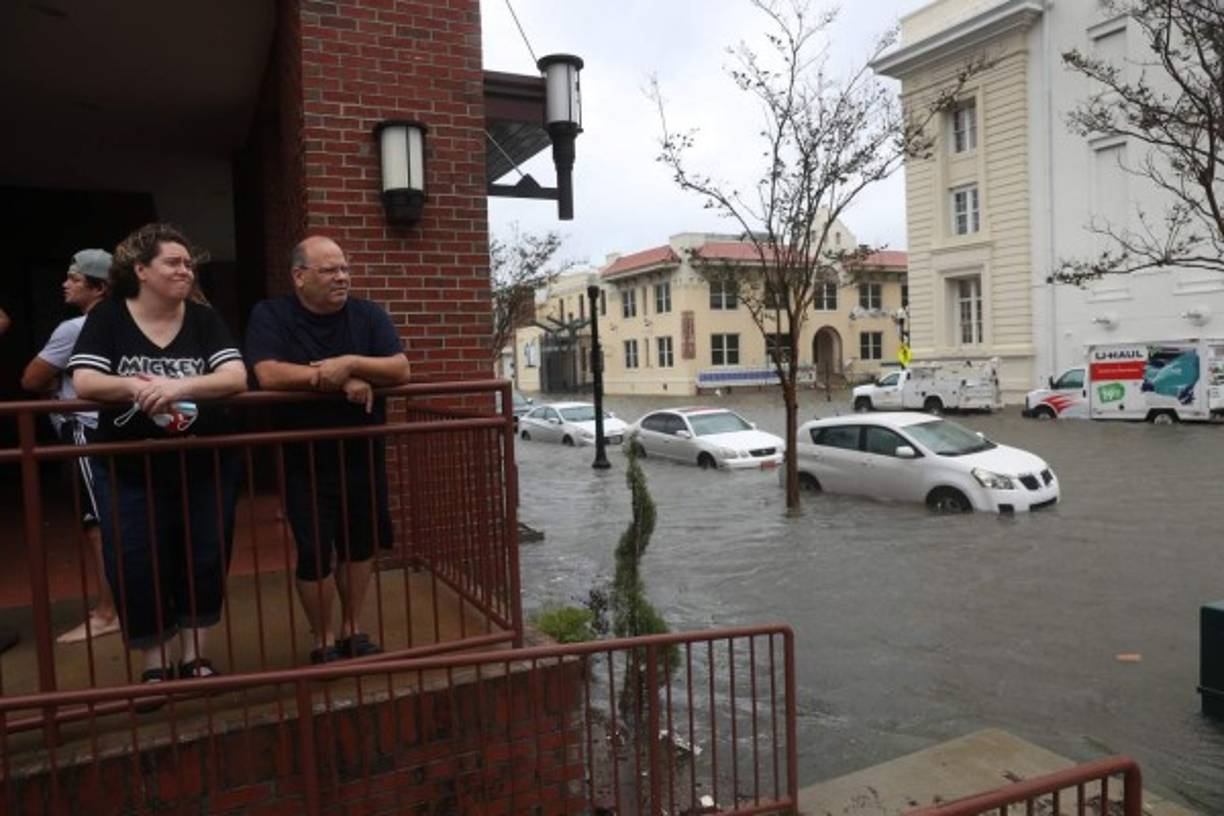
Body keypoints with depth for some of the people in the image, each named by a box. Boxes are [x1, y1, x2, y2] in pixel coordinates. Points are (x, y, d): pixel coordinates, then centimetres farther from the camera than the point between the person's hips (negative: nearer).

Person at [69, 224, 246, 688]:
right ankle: (154, 665, 24)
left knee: (203, 564, 10)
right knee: (136, 571, 5)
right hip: (130, 473, -1)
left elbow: (236, 378, -14)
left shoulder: (204, 320, 0)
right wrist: (136, 388, -31)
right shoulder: (107, 318, -2)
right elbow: (83, 382, -13)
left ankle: (194, 657, 28)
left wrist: (179, 387, -30)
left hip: (204, 468, 1)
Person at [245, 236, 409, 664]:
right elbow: (269, 375, -22)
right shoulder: (270, 315, -6)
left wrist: (350, 363, -25)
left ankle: (352, 630, 31)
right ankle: (323, 641, 23)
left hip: (363, 455, 3)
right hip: (305, 461, -3)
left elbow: (400, 369, -10)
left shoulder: (368, 315, 1)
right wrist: (341, 380, -22)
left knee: (361, 545, 13)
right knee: (315, 554, 3)